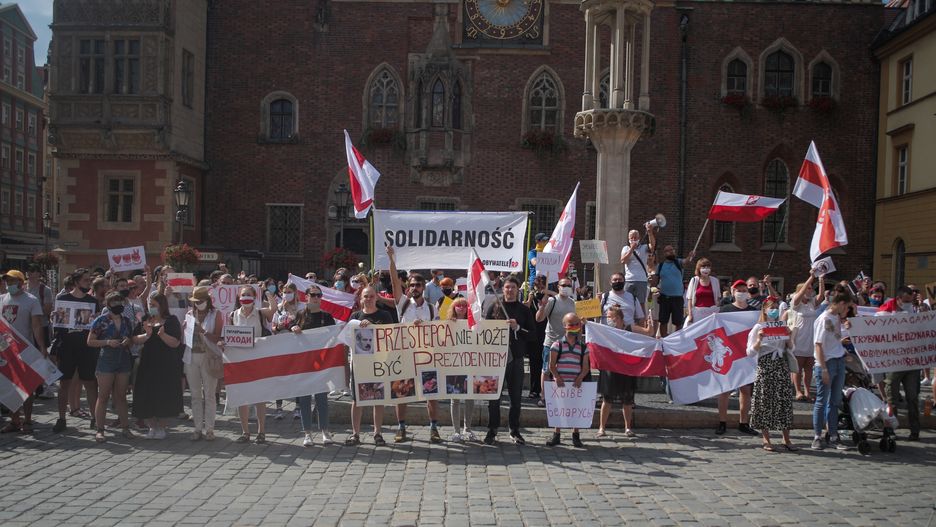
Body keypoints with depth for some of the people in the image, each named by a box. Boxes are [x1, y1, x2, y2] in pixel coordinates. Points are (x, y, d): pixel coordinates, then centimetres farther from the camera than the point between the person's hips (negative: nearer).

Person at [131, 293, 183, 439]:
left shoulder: (171, 321, -1)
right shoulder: (145, 320, 10)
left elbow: (175, 343, -9)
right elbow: (135, 340, 0)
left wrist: (162, 334, -24)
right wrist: (147, 335, -18)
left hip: (166, 366, -3)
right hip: (147, 364, 4)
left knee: (164, 397, -1)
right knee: (146, 397, 1)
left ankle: (161, 427, 16)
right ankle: (152, 427, 17)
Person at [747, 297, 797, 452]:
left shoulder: (783, 326, 11)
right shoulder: (759, 327, -1)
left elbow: (790, 350, 12)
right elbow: (751, 352, -3)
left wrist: (790, 338, -5)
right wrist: (759, 340, -19)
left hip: (782, 367, 4)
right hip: (765, 368, -4)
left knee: (785, 401, 3)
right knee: (765, 402, -1)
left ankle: (786, 439, 11)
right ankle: (766, 440, 7)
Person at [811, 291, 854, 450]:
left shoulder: (837, 318, 10)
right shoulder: (824, 319, -13)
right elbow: (818, 345, -16)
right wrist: (824, 369, -19)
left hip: (840, 362, 8)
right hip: (826, 363, -8)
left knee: (835, 401, 10)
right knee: (822, 401, 0)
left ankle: (834, 437, 16)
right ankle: (817, 437, 7)